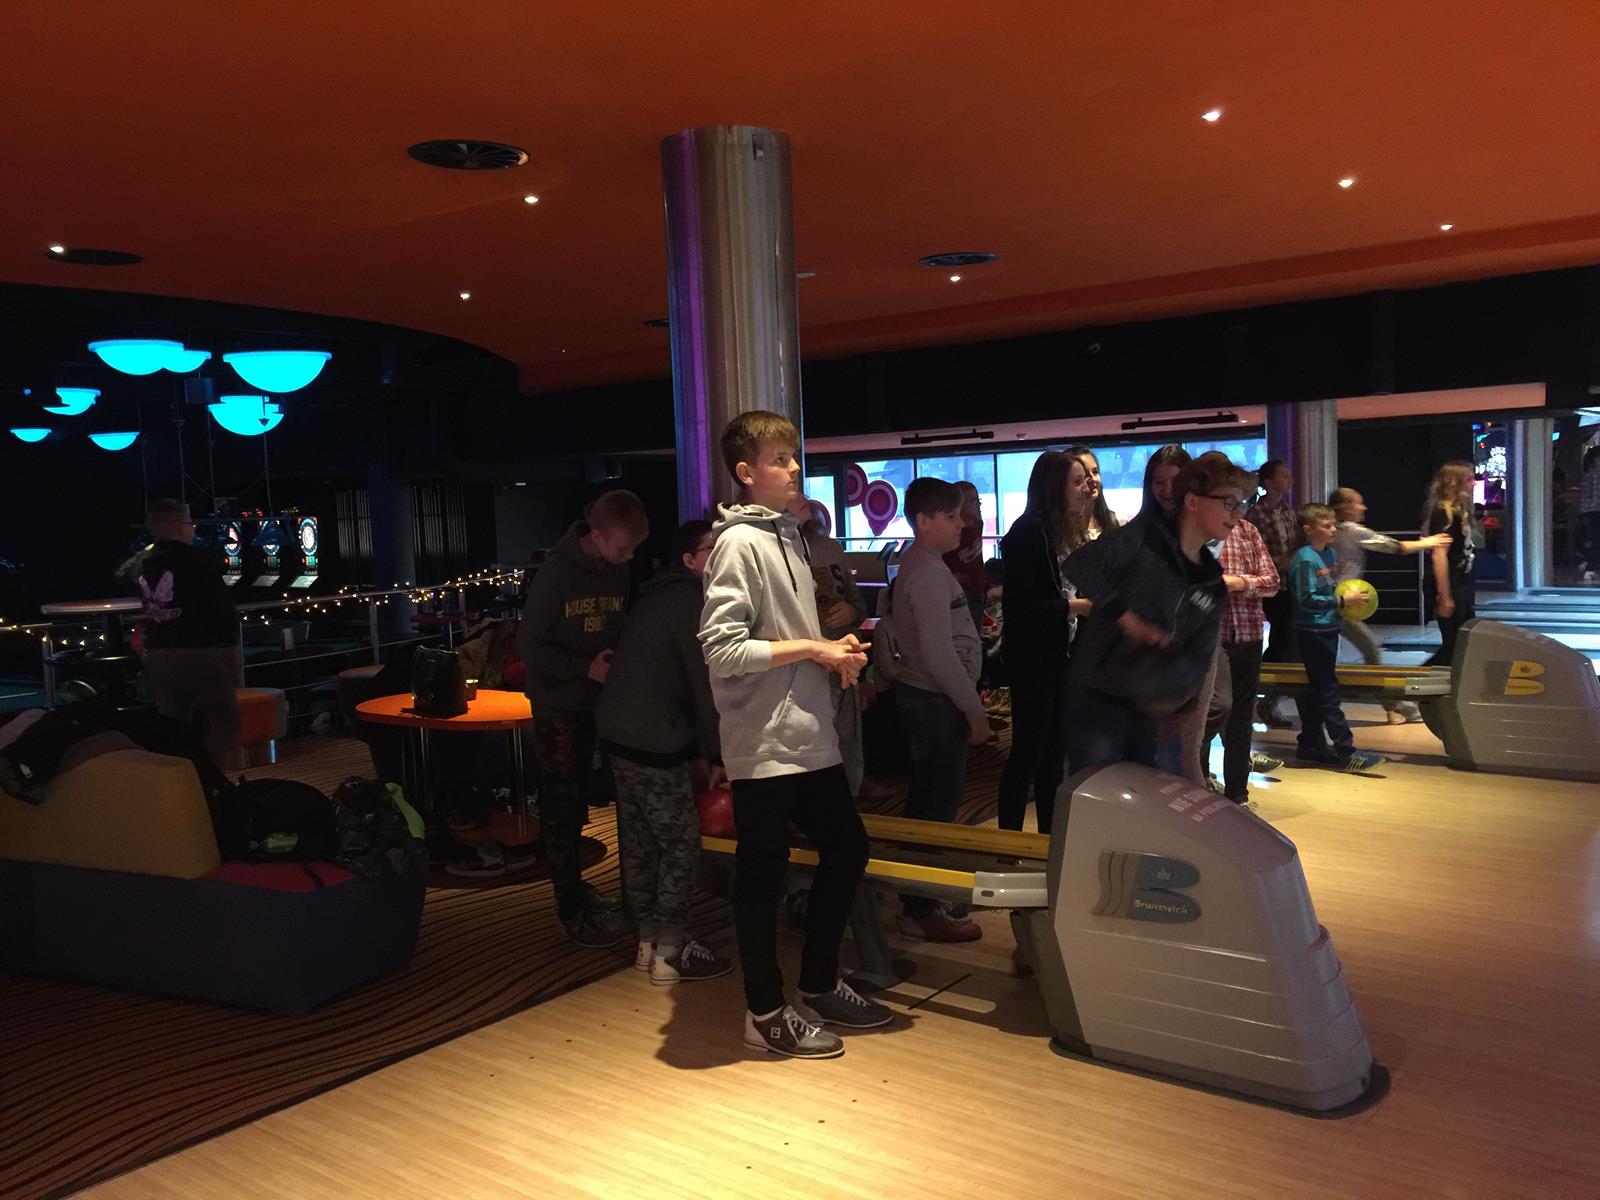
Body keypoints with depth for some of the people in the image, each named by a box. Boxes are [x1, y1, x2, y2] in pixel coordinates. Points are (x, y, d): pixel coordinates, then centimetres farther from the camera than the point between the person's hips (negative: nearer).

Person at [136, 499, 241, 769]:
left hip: (157, 654, 6)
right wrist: (232, 643, 1)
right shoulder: (199, 559, -10)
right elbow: (223, 605, -10)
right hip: (199, 652, -6)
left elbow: (149, 609, 9)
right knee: (224, 720, 5)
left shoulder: (145, 565, 8)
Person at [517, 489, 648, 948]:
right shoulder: (557, 572, -17)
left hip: (596, 703, 6)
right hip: (557, 705, -5)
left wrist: (617, 663, -5)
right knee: (561, 804, 0)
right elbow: (529, 645, -16)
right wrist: (586, 667, -20)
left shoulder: (619, 570, 0)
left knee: (580, 799, 15)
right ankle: (571, 910, 7)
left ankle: (573, 883, 29)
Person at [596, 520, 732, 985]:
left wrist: (697, 751, 17)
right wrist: (716, 755, -8)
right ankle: (671, 952, 6)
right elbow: (704, 686, -15)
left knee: (640, 842, 14)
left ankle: (649, 941, 24)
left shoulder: (660, 597, 17)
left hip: (618, 732, 10)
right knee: (681, 843, -1)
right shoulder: (688, 601, -13)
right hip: (652, 742, -10)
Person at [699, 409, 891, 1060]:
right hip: (764, 743, -9)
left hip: (809, 736, 9)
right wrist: (813, 649, -16)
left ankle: (818, 985, 33)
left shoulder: (789, 535, 13)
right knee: (763, 874, 5)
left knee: (847, 847, 16)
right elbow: (722, 650, -21)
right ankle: (767, 1012, 22)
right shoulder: (740, 543, -13)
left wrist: (835, 650, 3)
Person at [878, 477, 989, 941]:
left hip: (924, 697, 10)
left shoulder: (917, 566, 13)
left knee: (929, 800, 17)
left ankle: (920, 899, 29)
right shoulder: (928, 573, -18)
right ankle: (922, 911, 4)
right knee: (936, 804, -4)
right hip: (935, 702, -10)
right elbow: (940, 654, -23)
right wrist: (974, 710, -16)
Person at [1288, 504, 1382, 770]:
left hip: (1328, 628, 9)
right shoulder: (1305, 559, -17)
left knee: (1318, 689, 14)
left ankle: (1311, 746, 23)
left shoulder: (1330, 553, 10)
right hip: (1312, 631, -9)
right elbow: (1306, 599, -22)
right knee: (1328, 692, -5)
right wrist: (1342, 601, -21)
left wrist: (1351, 597, 5)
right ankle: (1346, 753, -4)